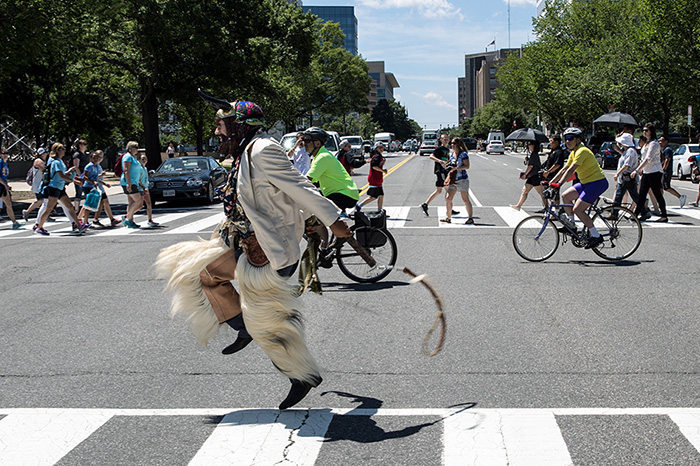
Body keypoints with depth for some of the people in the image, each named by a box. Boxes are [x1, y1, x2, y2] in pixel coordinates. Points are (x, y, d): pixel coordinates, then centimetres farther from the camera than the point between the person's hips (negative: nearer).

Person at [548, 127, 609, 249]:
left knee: (578, 209, -15)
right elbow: (564, 169, 16)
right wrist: (551, 182, 10)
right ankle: (571, 224, 12)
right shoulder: (573, 153, 13)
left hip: (597, 183, -10)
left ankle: (595, 236, -7)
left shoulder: (582, 151, -18)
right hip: (586, 182, 10)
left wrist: (559, 184, -34)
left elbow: (570, 170, -28)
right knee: (565, 196, 4)